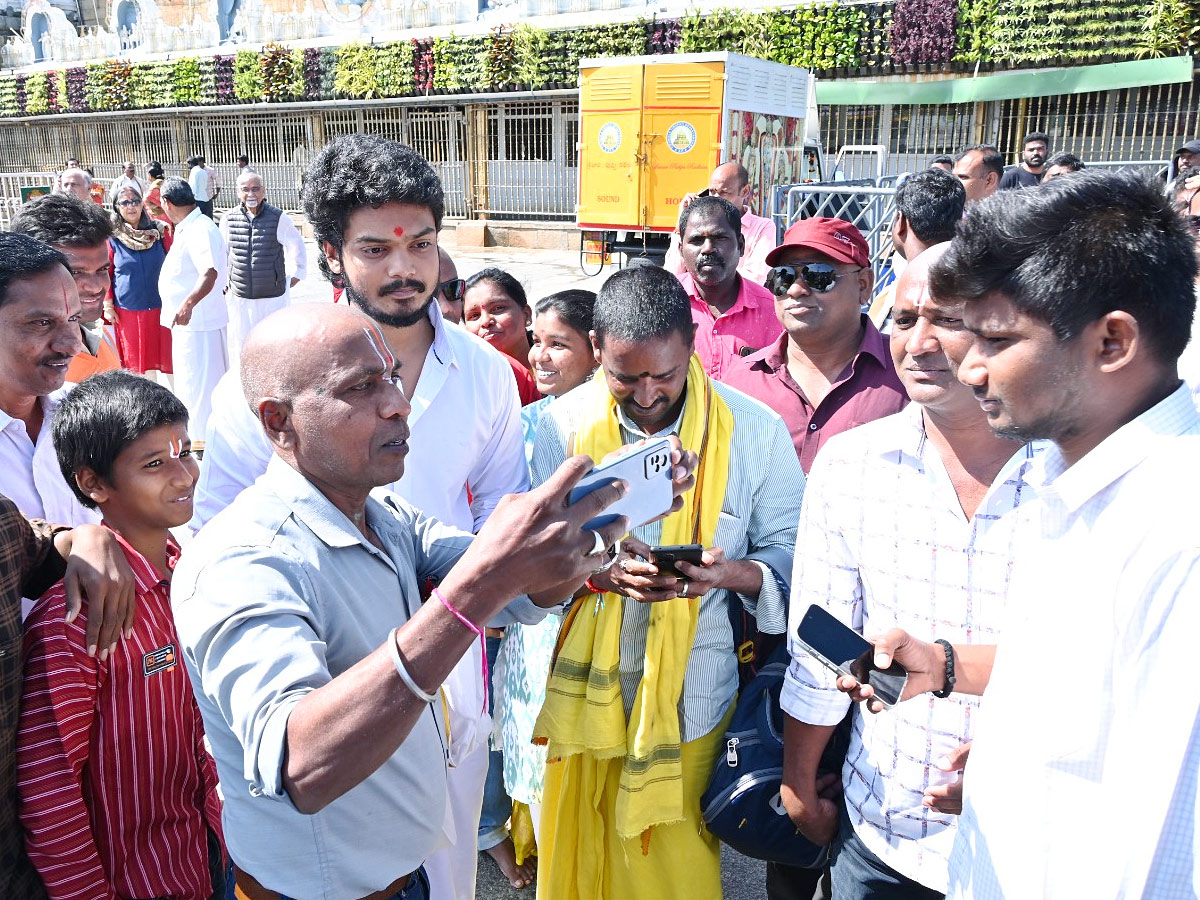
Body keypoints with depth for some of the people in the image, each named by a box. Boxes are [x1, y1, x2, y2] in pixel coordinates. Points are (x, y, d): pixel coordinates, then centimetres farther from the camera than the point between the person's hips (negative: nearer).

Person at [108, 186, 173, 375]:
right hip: (128, 310, 0)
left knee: (166, 356, 3)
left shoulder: (158, 232, 3)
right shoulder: (113, 238, 0)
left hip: (160, 307, 1)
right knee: (135, 359, 8)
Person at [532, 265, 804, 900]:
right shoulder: (564, 423, -4)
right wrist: (600, 568, -21)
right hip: (587, 683, 2)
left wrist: (733, 574, -23)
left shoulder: (755, 430, -7)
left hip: (692, 693, -1)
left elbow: (788, 553, -1)